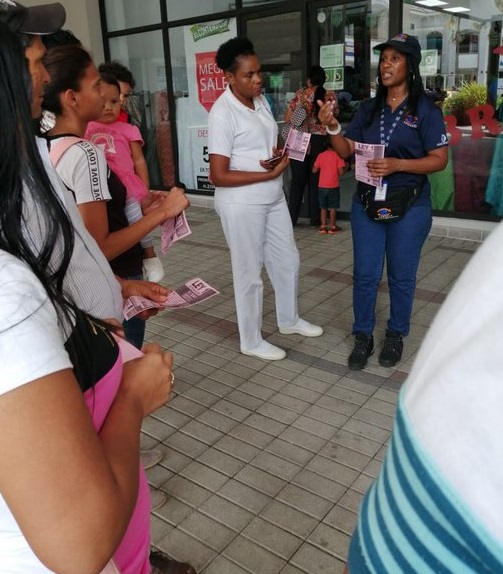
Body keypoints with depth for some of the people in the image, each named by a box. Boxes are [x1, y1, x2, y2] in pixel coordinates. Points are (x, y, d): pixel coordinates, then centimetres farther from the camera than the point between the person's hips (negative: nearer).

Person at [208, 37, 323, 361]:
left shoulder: (261, 100, 6)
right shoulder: (223, 113, -19)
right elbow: (219, 176, -22)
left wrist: (281, 154, -6)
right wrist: (270, 173, -22)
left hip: (273, 199, 8)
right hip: (241, 205, -8)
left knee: (288, 261, 19)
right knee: (249, 272, 5)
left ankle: (289, 319, 42)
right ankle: (251, 341, 25)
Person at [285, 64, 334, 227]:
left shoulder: (300, 94, -3)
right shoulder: (329, 96, 1)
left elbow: (287, 119, -4)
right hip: (320, 142, 1)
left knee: (297, 180, 7)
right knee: (316, 180, 8)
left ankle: (292, 218, 9)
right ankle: (316, 218, 11)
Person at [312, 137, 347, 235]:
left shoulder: (321, 155, 3)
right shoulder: (338, 155, -7)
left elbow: (314, 170, 3)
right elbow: (341, 172, -13)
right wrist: (345, 167, 7)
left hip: (322, 185, 3)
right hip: (333, 186, -3)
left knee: (323, 207, 12)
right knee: (333, 207, 6)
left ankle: (323, 226, 12)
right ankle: (332, 227, 9)